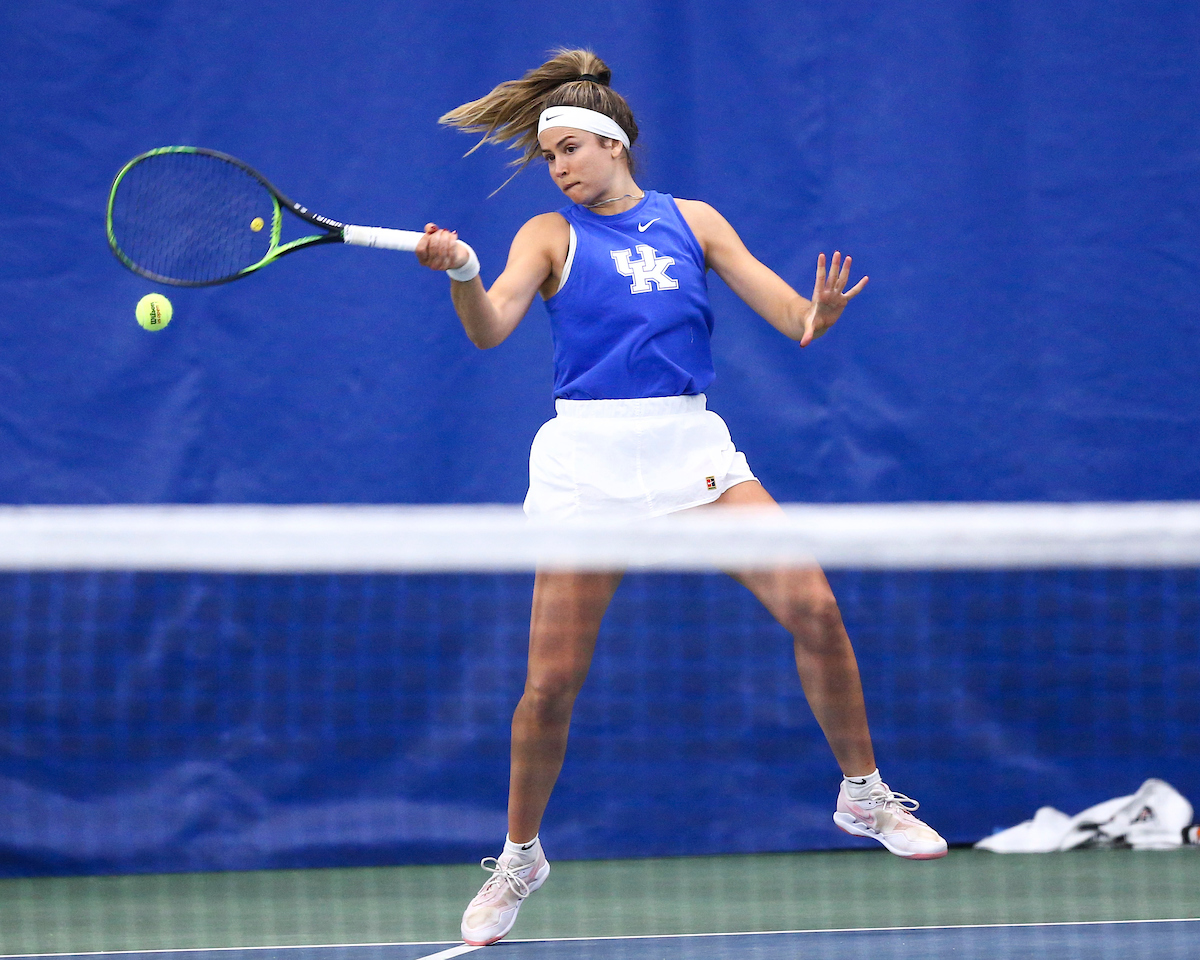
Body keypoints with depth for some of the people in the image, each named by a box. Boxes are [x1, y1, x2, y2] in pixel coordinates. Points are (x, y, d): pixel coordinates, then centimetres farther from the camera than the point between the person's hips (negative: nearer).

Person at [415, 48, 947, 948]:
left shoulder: (692, 222, 9)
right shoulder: (551, 235, 3)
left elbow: (788, 313, 4)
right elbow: (490, 329, -14)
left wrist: (816, 316, -20)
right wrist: (461, 271, -35)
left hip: (692, 448, 2)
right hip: (589, 460, -2)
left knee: (813, 607, -12)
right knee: (551, 681, -4)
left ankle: (863, 794, 7)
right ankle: (519, 858, 17)